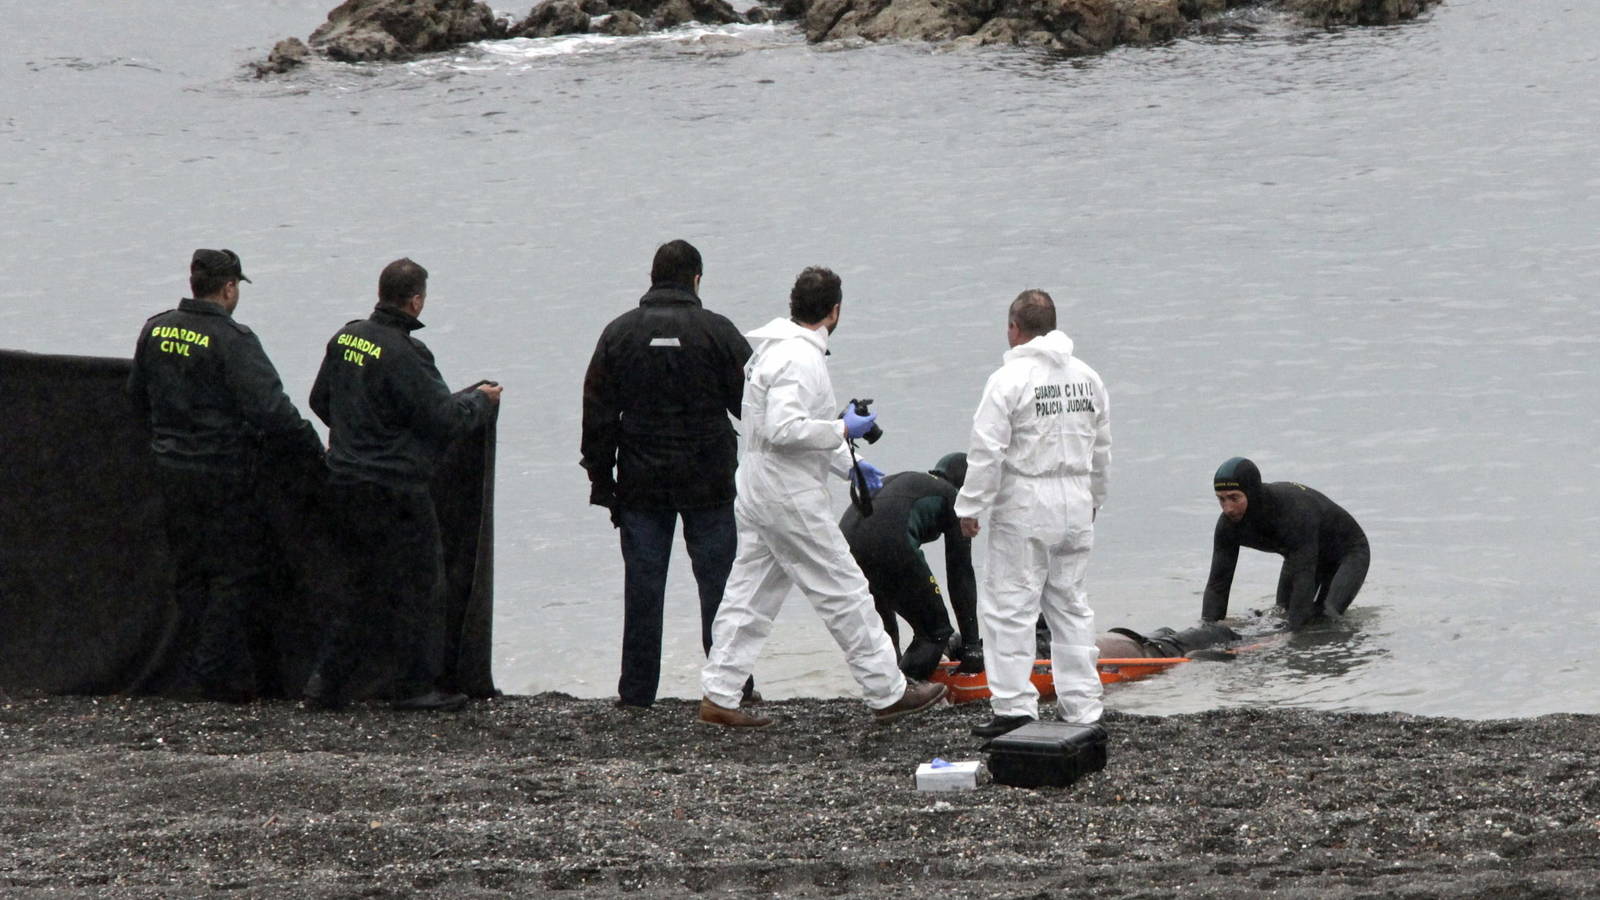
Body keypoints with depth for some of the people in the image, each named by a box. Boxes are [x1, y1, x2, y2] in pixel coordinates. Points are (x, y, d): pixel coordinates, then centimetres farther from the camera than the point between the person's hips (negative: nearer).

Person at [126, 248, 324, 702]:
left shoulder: (155, 330, 4)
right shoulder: (231, 340, -18)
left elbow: (137, 396, 17)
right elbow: (270, 409, -22)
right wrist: (313, 449, -12)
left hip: (170, 471, 7)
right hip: (224, 473, -7)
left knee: (189, 570, 16)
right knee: (237, 570, 2)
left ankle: (197, 665, 20)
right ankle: (220, 674, -1)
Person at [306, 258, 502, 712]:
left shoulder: (345, 338, 5)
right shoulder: (403, 354, -20)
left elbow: (320, 401, 17)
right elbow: (444, 417, -17)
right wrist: (480, 401, 3)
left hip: (344, 482, 8)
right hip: (395, 488, -8)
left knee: (362, 584, 16)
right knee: (420, 587, 4)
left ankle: (327, 678, 11)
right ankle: (416, 686, 8)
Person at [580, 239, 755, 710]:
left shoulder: (619, 333, 1)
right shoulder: (718, 332, -5)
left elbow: (598, 412, 2)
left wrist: (600, 476, 8)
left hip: (640, 482, 2)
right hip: (709, 478, -2)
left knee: (642, 585, 4)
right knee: (718, 581, 5)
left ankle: (637, 689, 5)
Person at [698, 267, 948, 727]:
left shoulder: (777, 350, 13)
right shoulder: (800, 358, -19)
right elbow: (783, 430, -28)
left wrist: (848, 462, 22)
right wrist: (843, 430, -17)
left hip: (759, 494, 10)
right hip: (789, 498, -10)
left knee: (750, 595, 11)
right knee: (844, 593, -1)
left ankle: (719, 696, 10)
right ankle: (888, 693, 7)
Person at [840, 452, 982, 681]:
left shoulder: (901, 480, 39)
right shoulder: (951, 498, 20)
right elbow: (960, 575, 17)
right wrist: (971, 643, 19)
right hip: (889, 545, -7)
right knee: (935, 631, 7)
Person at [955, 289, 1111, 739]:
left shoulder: (1009, 380, -13)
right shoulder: (1087, 377, 8)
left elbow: (987, 452, -15)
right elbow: (1101, 448, 17)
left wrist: (970, 507, -7)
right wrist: (1094, 497, 30)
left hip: (1025, 508, -6)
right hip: (1075, 505, 6)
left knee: (1009, 605, -1)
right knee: (1070, 604, 13)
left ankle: (1014, 706, -6)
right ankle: (1082, 706, 14)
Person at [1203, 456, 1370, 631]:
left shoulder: (1296, 509, -42)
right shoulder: (1229, 523, -23)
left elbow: (1304, 578, -43)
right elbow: (1217, 583, -19)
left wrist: (1292, 628, -48)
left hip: (1348, 550, -6)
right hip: (1300, 556, 6)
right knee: (1282, 617, -3)